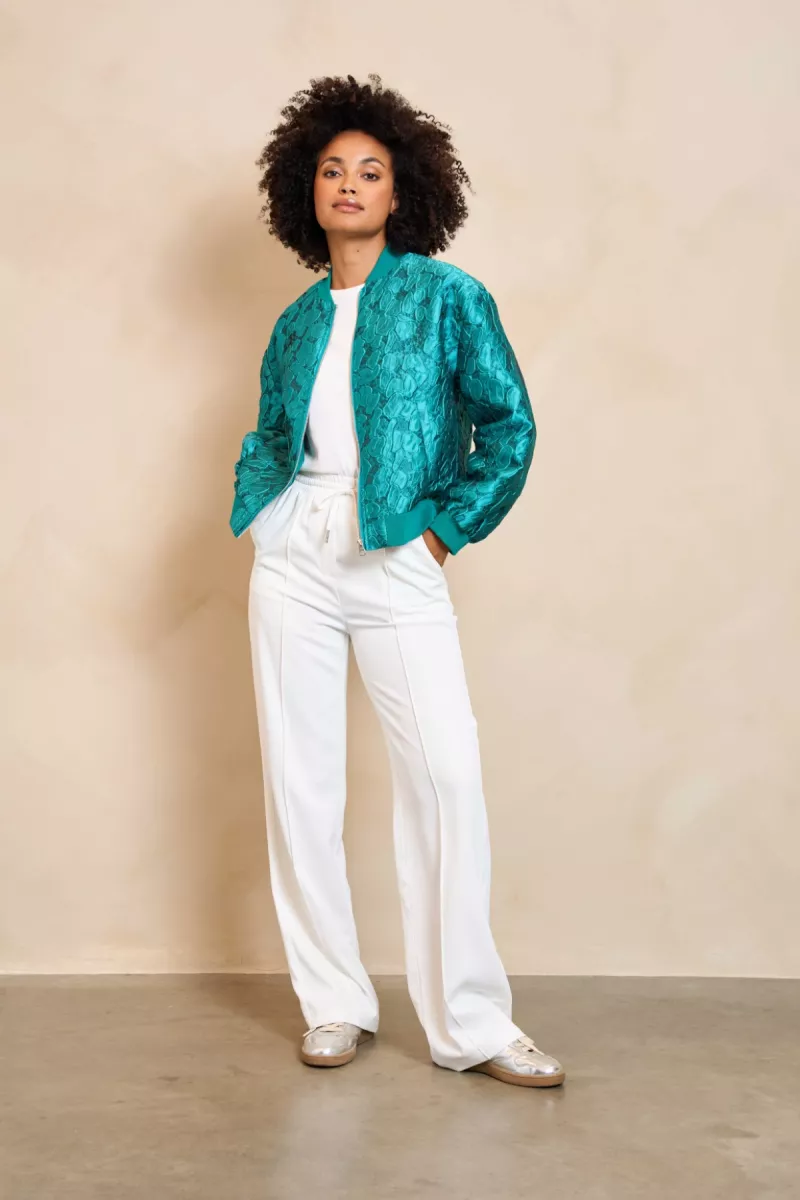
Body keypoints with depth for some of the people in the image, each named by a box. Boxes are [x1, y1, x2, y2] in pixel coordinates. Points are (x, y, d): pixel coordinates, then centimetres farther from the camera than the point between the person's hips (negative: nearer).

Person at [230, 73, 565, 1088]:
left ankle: (470, 1023, 1)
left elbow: (510, 424, 0)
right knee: (298, 778, 4)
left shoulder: (446, 296, 3)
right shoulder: (298, 322, 14)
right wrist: (254, 507, 5)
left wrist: (448, 527, -4)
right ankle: (333, 1004, 16)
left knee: (446, 774, -10)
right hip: (294, 557, 4)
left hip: (397, 563, -4)